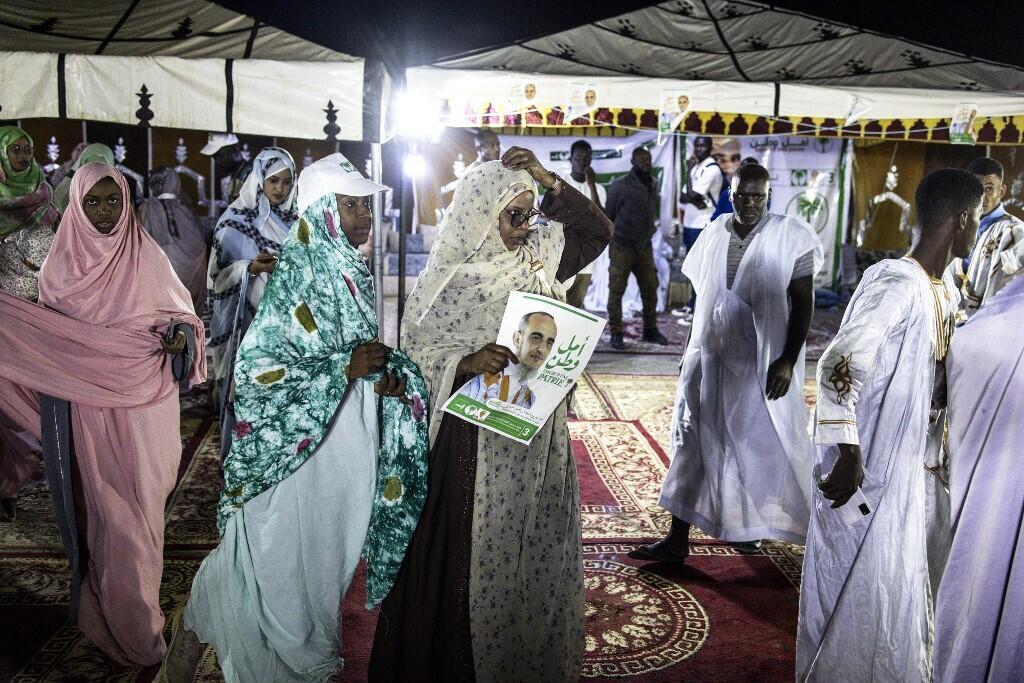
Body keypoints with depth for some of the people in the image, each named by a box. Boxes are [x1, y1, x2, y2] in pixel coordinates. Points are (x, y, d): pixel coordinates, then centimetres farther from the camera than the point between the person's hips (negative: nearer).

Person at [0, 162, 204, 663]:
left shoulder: (148, 256, -2)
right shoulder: (60, 264, 3)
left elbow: (182, 314, 3)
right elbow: (41, 335, 10)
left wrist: (180, 336, -17)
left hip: (141, 408, -1)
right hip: (85, 410, 2)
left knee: (136, 510, 5)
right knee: (100, 508, 10)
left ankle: (135, 616, 21)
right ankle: (108, 611, 26)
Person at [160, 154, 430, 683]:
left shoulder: (353, 273, 5)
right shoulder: (299, 276, -18)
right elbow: (257, 369, -21)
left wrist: (387, 377, -5)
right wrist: (346, 367, -24)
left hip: (351, 443, 7)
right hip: (299, 446, -7)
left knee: (324, 556, 19)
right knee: (280, 556, 8)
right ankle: (196, 628, 35)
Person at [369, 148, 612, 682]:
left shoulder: (536, 255, 4)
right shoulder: (449, 278, -11)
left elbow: (597, 231, 9)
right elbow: (415, 354, -10)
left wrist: (550, 183, -3)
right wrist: (468, 363, -27)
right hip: (477, 441, -5)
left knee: (535, 546, 15)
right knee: (472, 551, 6)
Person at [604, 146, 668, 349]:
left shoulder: (653, 184, 7)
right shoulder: (621, 185, -11)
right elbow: (608, 214, -5)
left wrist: (651, 228, 10)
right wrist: (610, 238, 0)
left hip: (645, 245, 6)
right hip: (622, 246, -6)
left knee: (650, 288, 8)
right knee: (616, 290, -1)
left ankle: (650, 330, 20)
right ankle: (616, 333, 6)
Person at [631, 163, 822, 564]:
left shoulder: (791, 238, -7)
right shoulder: (713, 236, 4)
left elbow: (803, 304, -6)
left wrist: (788, 360, -13)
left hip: (763, 363, -3)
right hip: (710, 358, 3)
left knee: (762, 443, 11)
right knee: (693, 443, 3)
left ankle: (749, 525, 35)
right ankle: (678, 540, 10)